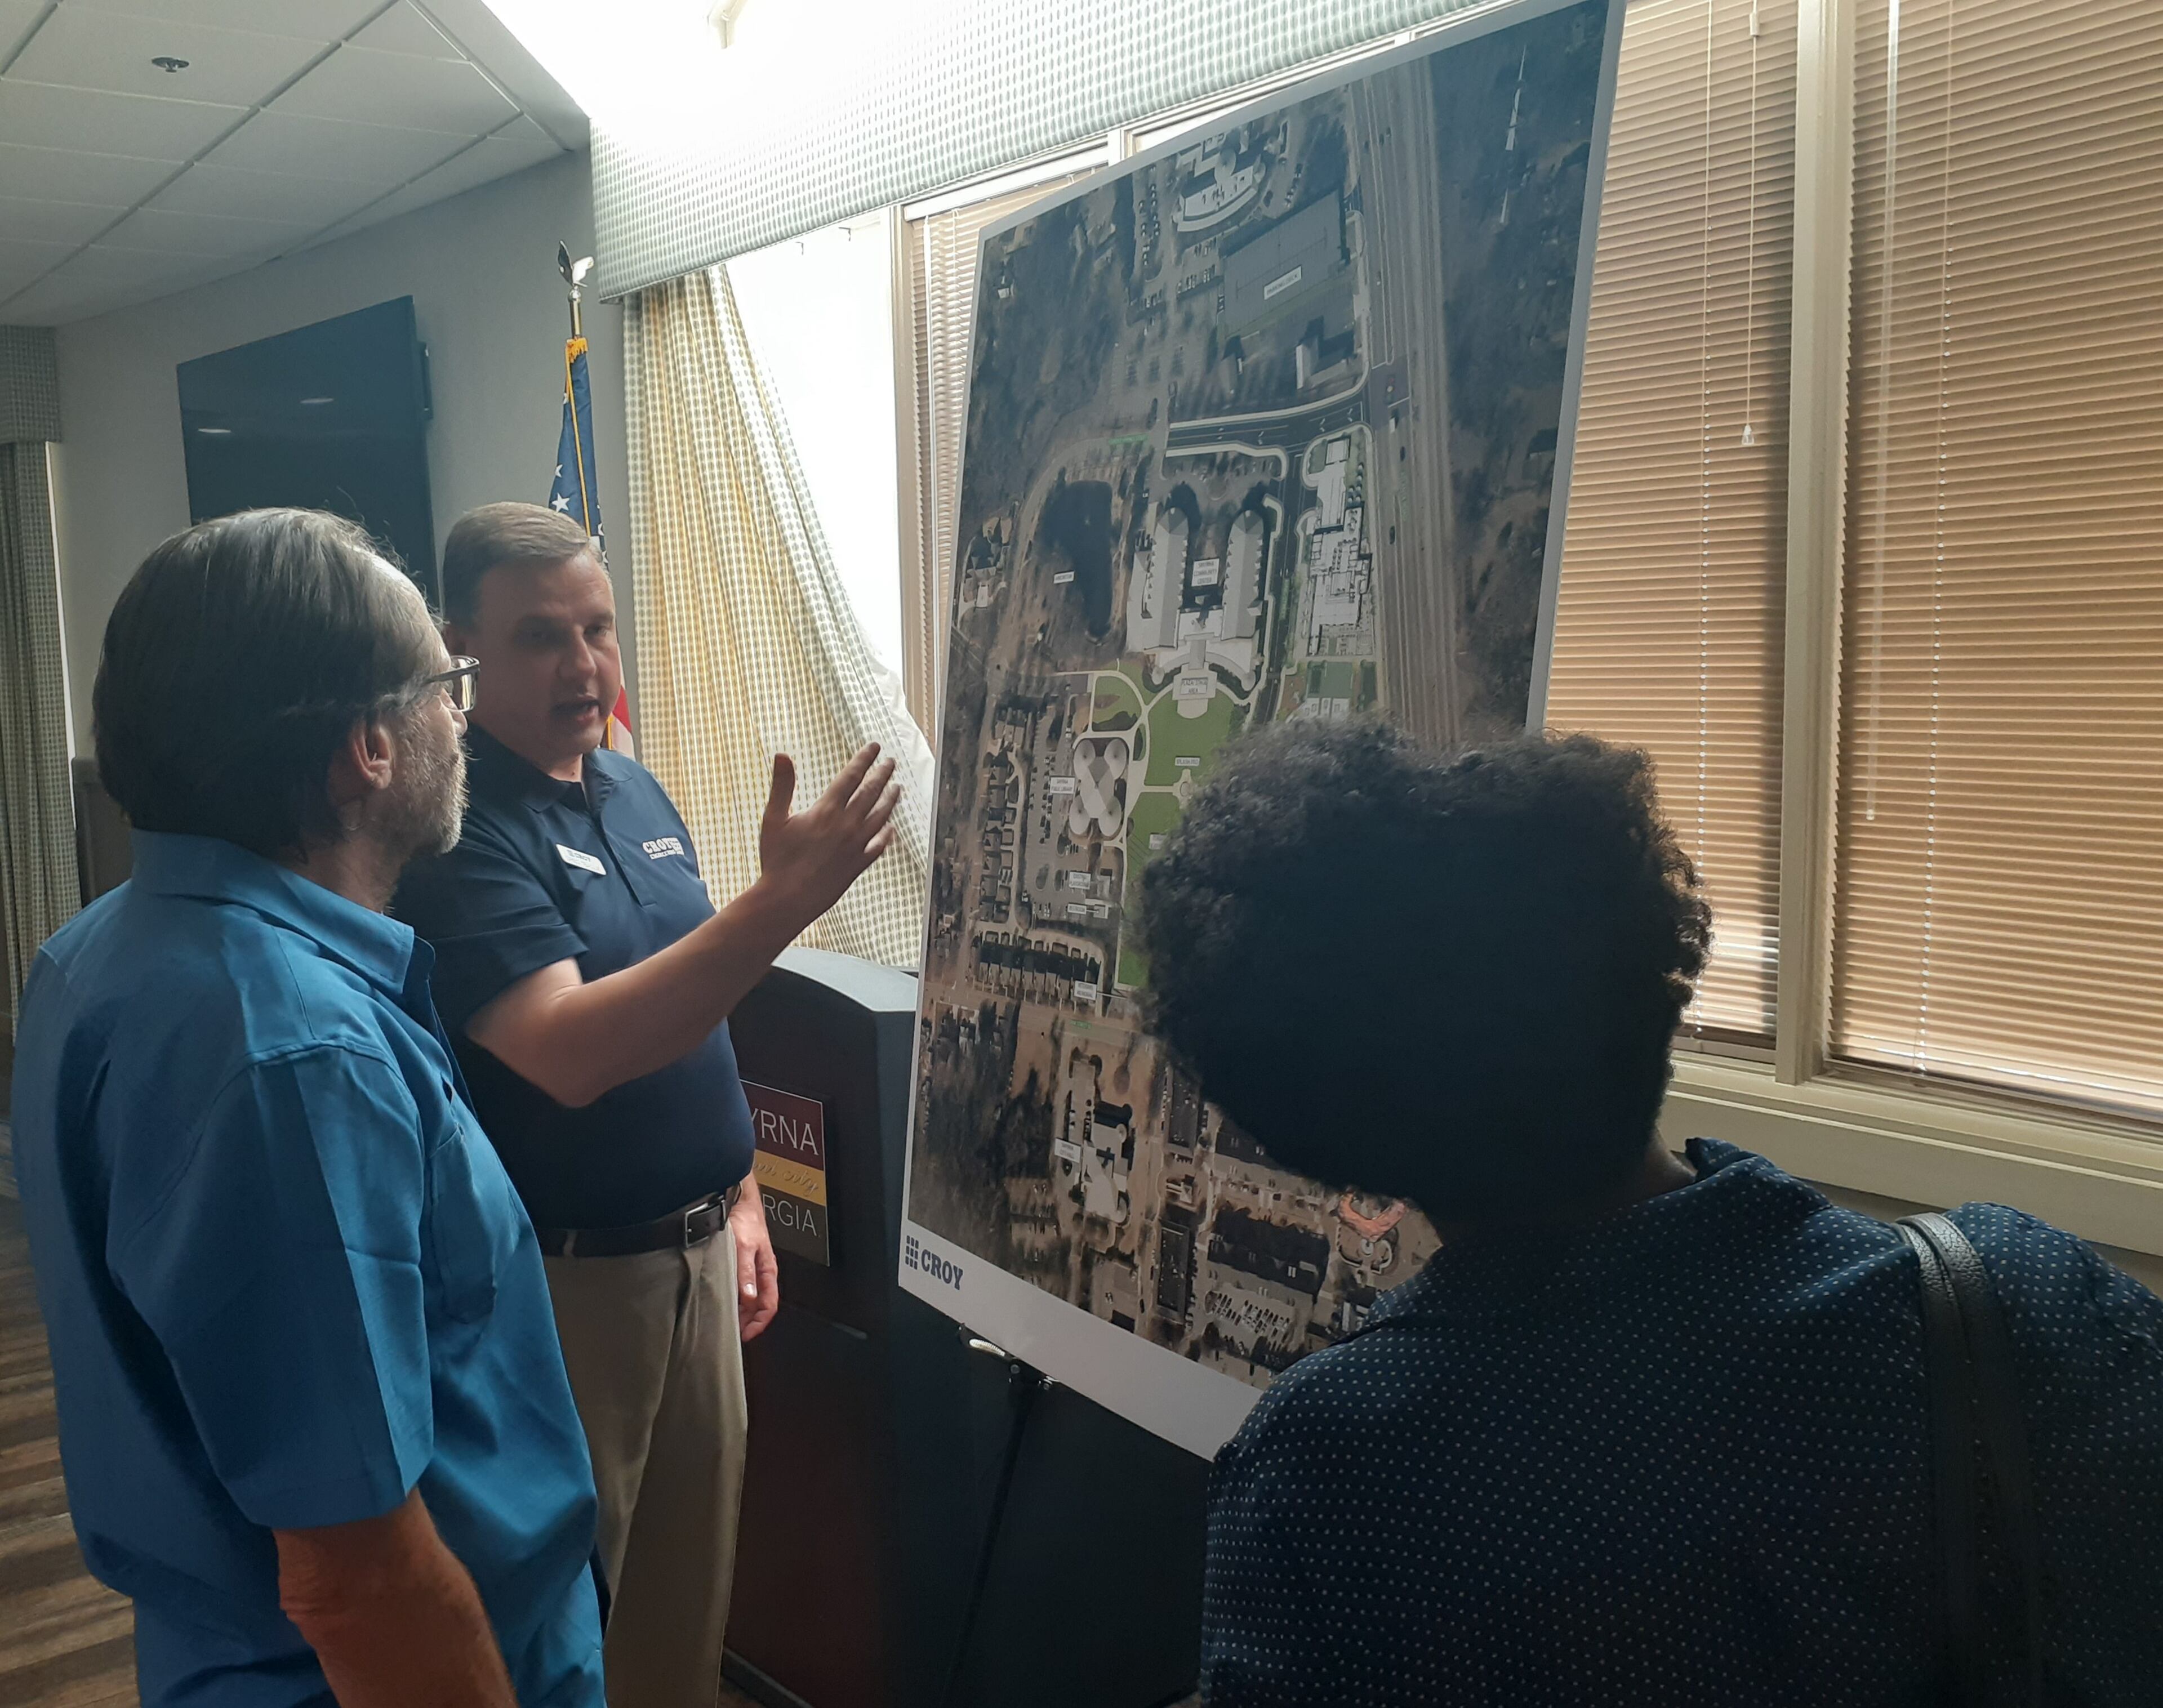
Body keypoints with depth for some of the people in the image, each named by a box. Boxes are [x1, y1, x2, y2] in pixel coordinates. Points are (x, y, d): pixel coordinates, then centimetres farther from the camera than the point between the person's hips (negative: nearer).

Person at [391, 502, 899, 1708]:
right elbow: (570, 1054, -31)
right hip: (556, 1277, -7)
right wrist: (786, 900, -37)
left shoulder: (639, 793, 6)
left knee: (692, 1578, 20)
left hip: (695, 1248, 7)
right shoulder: (458, 829, -19)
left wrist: (741, 1193, 15)